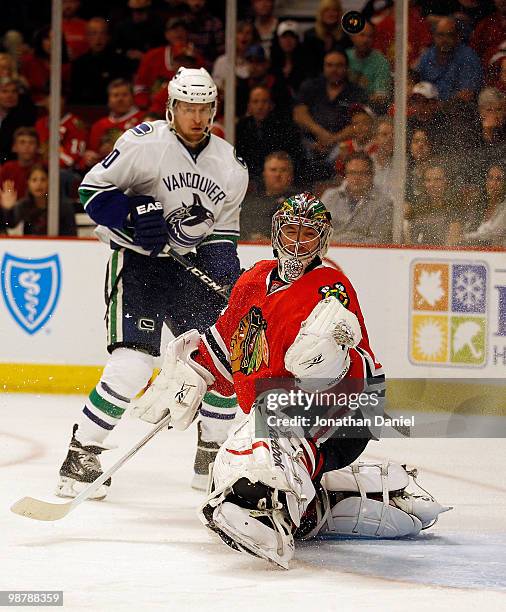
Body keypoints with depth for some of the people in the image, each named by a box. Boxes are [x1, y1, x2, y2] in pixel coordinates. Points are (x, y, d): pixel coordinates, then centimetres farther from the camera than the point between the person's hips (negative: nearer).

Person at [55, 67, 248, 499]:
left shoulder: (231, 167, 4)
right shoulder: (144, 143, -12)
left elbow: (222, 233, 12)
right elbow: (92, 189, -8)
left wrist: (227, 277, -4)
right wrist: (134, 216, -22)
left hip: (190, 265, 5)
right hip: (137, 261, -5)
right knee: (133, 362, -20)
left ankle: (213, 454, 16)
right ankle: (82, 454, -9)